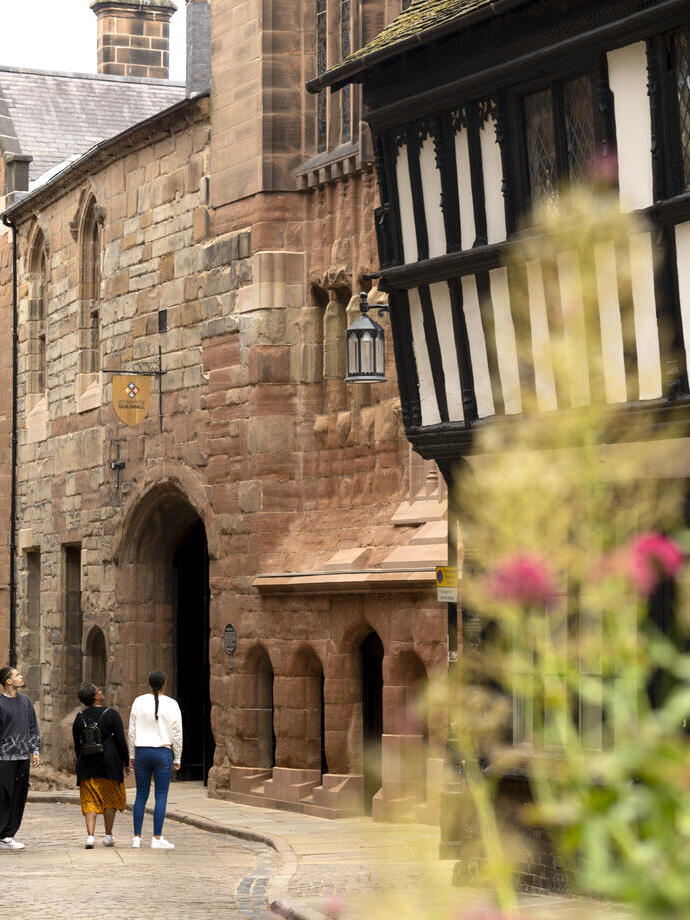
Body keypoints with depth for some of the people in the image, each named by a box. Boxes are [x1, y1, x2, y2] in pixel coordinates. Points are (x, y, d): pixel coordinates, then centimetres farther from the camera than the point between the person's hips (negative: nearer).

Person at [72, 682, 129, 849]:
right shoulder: (112, 715, -7)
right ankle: (108, 836, 14)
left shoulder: (80, 718, 4)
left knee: (90, 800, 4)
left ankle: (90, 835, -11)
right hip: (110, 763, -3)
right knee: (110, 800, 10)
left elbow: (77, 745, 9)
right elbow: (121, 741, -7)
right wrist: (126, 762, 2)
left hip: (87, 763, 3)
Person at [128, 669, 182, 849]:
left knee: (141, 795, 9)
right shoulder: (171, 705, -4)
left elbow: (132, 731, 2)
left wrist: (132, 755, 9)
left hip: (141, 752, 3)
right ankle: (157, 838, -3)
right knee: (161, 797, 0)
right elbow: (177, 734, -3)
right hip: (163, 753, -3)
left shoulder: (139, 702, 1)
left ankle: (137, 837, 9)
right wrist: (177, 759, 5)